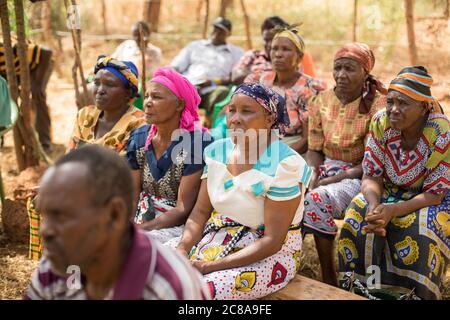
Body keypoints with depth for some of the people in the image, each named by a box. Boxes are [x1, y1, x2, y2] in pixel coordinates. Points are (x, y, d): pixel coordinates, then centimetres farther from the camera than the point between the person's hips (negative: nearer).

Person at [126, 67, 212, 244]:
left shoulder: (197, 142, -15)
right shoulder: (138, 138, 3)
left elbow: (183, 210, -15)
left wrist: (139, 229, -20)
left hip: (179, 227, -6)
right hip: (142, 221, 6)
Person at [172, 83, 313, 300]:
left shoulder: (285, 165, -20)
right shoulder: (217, 151, 0)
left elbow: (272, 241, -21)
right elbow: (200, 212, 4)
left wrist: (209, 267, -25)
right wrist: (182, 249, -16)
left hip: (270, 255, -6)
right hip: (216, 239, 6)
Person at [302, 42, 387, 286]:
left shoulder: (378, 105, -10)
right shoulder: (321, 100, 5)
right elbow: (314, 149, 8)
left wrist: (333, 179, -20)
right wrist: (312, 174, -13)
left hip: (359, 175, -5)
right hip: (325, 168, 5)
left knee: (317, 199, -32)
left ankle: (329, 278, -18)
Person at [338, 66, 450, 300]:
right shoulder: (381, 123, -14)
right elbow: (371, 176, -9)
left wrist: (392, 211, -34)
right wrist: (374, 206, -30)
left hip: (430, 199, -3)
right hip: (390, 191, 3)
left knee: (420, 234, -32)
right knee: (357, 219, -23)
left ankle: (417, 295, -8)